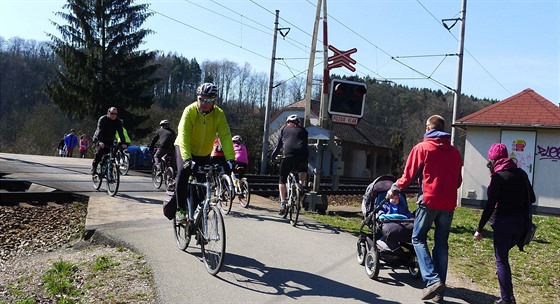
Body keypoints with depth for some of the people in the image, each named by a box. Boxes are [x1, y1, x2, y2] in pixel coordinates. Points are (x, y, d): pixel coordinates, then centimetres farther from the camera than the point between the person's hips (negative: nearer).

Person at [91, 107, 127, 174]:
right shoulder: (102, 119, -18)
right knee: (99, 153, -20)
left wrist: (123, 143, -35)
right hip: (99, 140, -3)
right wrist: (100, 141, -47)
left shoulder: (118, 122, -9)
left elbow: (121, 133, -19)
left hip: (110, 141, 3)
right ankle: (94, 168, -7)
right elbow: (99, 131, -31)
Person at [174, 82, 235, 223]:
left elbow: (225, 137, -26)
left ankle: (194, 216, 20)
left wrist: (230, 159, -40)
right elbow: (183, 135, -35)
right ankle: (181, 209, -15)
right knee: (183, 173, -28)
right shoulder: (190, 111, -26)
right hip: (185, 149, -3)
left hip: (204, 153, 3)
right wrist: (187, 159, -49)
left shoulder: (219, 114, -19)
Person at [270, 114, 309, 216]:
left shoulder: (284, 129, 23)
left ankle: (282, 203, 0)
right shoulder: (303, 130, 26)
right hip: (302, 155, 2)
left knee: (282, 179, 11)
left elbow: (278, 145, 21)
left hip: (288, 155, -2)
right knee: (303, 171, 34)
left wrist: (273, 156, 31)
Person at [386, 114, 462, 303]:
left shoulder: (422, 148, -1)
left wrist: (395, 189, 15)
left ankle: (432, 280, -10)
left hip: (429, 201, -5)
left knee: (418, 239, 6)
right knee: (441, 244, 10)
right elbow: (458, 181, 18)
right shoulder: (454, 152, 13)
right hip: (449, 204, 5)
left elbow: (409, 175, 0)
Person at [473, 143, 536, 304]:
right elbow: (531, 198, 13)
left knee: (501, 260, 4)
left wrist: (479, 228, -11)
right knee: (503, 256, 21)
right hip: (520, 222, 7)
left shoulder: (498, 177, -13)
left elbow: (490, 205, -16)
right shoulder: (521, 173, 6)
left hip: (504, 222, -6)